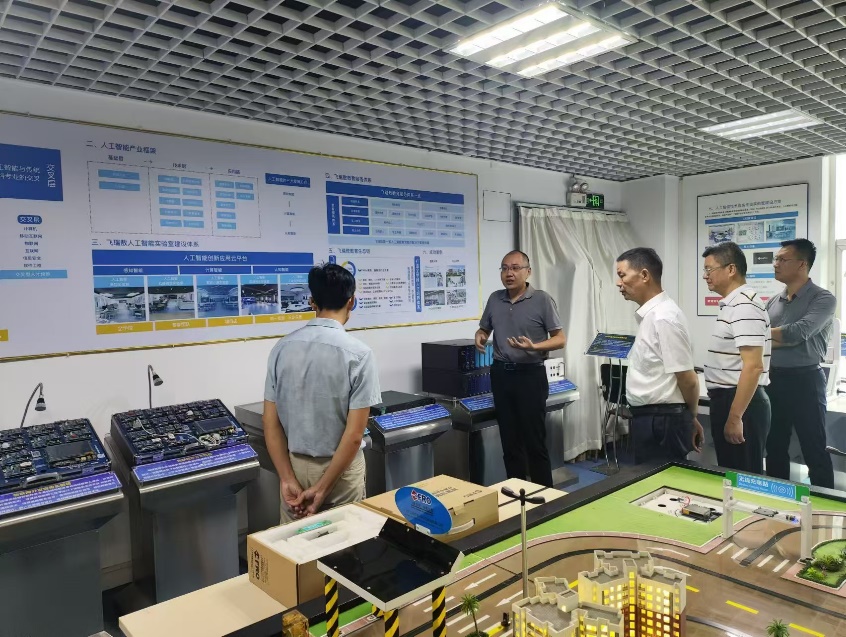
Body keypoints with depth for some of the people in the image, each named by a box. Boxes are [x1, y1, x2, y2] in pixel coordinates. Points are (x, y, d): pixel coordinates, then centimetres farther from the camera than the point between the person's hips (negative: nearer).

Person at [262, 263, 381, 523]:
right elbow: (354, 435, -19)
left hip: (294, 465, 4)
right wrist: (322, 488, -12)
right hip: (339, 468, -4)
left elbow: (270, 423, -5)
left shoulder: (282, 347, -5)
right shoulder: (358, 354, -17)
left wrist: (287, 479, -3)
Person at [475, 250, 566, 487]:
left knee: (535, 441, 0)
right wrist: (479, 337, -4)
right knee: (509, 441, 11)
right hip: (501, 374, 5)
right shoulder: (495, 299, 7)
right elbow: (483, 328, 20)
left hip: (530, 375, -4)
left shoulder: (542, 300, -6)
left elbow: (560, 339, -5)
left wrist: (534, 347, -22)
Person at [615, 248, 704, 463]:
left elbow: (687, 379, -18)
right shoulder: (649, 315, 10)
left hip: (662, 421, -9)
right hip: (651, 418, 9)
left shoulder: (664, 317, -20)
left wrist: (691, 418, -1)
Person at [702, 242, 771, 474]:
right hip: (727, 400, 10)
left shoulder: (744, 307, -18)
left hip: (742, 404, -10)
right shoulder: (731, 304, 13)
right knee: (730, 475, 18)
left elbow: (753, 366, -24)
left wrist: (735, 417, -23)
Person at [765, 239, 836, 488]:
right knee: (774, 448, 15)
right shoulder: (773, 302, 10)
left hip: (804, 380, -6)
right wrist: (784, 339, -11)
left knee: (814, 451, 3)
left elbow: (798, 332, -22)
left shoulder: (823, 299, -8)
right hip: (774, 379, 6)